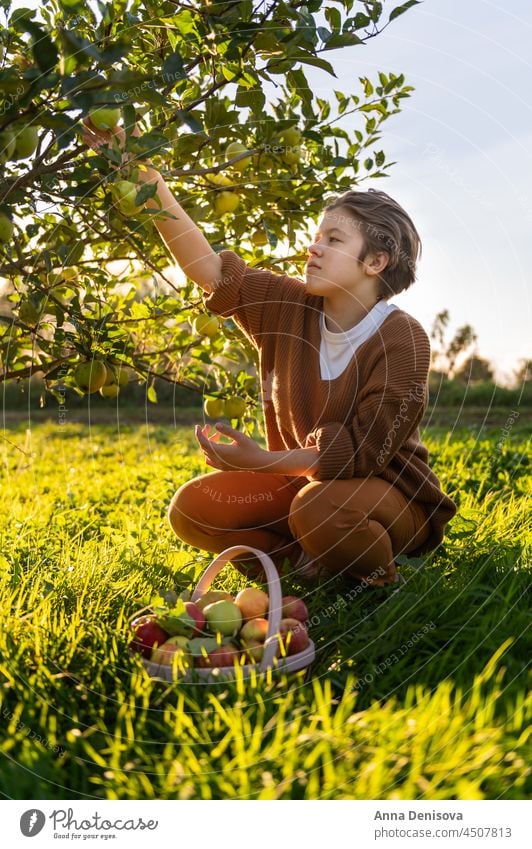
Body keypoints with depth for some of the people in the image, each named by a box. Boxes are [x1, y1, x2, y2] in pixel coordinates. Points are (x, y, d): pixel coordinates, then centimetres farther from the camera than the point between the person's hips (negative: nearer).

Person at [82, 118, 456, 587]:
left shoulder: (403, 338, -21)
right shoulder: (289, 307, -6)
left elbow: (363, 451, -23)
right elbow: (208, 268, -14)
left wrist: (262, 461, -32)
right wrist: (146, 177, -22)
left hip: (388, 493, -4)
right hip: (302, 479, 5)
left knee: (320, 508, -38)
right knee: (192, 509, -12)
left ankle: (376, 572, -5)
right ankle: (308, 561, 2)